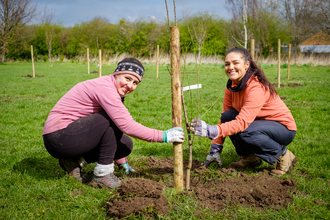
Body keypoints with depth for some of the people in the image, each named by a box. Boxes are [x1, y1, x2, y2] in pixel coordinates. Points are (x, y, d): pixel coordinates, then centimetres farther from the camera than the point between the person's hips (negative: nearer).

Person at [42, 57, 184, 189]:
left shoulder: (114, 92, 11)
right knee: (115, 119, -20)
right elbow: (127, 126, -26)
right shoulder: (105, 87, -19)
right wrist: (164, 136, -20)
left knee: (126, 144, 4)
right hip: (58, 137, -9)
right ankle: (102, 173, -12)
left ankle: (75, 161, 5)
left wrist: (122, 161, 27)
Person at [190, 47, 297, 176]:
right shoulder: (232, 85, -4)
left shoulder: (257, 87, -29)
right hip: (259, 122, 7)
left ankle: (284, 156, -9)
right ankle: (250, 157, 4)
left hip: (284, 128, -7)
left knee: (244, 132, -33)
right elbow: (224, 118, 0)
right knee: (227, 116, -15)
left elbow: (243, 122, -37)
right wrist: (215, 149, -6)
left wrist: (211, 131, -48)